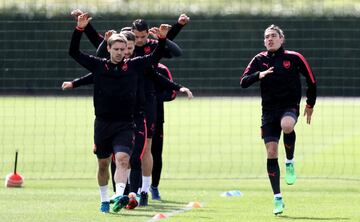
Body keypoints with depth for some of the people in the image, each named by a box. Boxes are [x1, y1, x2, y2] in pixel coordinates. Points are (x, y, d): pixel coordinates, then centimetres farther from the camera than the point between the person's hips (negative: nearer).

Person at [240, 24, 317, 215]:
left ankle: (290, 162, -9)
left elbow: (311, 81, 11)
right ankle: (277, 198, 4)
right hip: (269, 111, 3)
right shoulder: (259, 60, 8)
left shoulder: (294, 58, 1)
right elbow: (243, 82, -1)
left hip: (290, 106, -3)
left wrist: (310, 105, 13)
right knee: (271, 153, -4)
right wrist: (259, 75, -19)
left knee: (287, 125, -38)